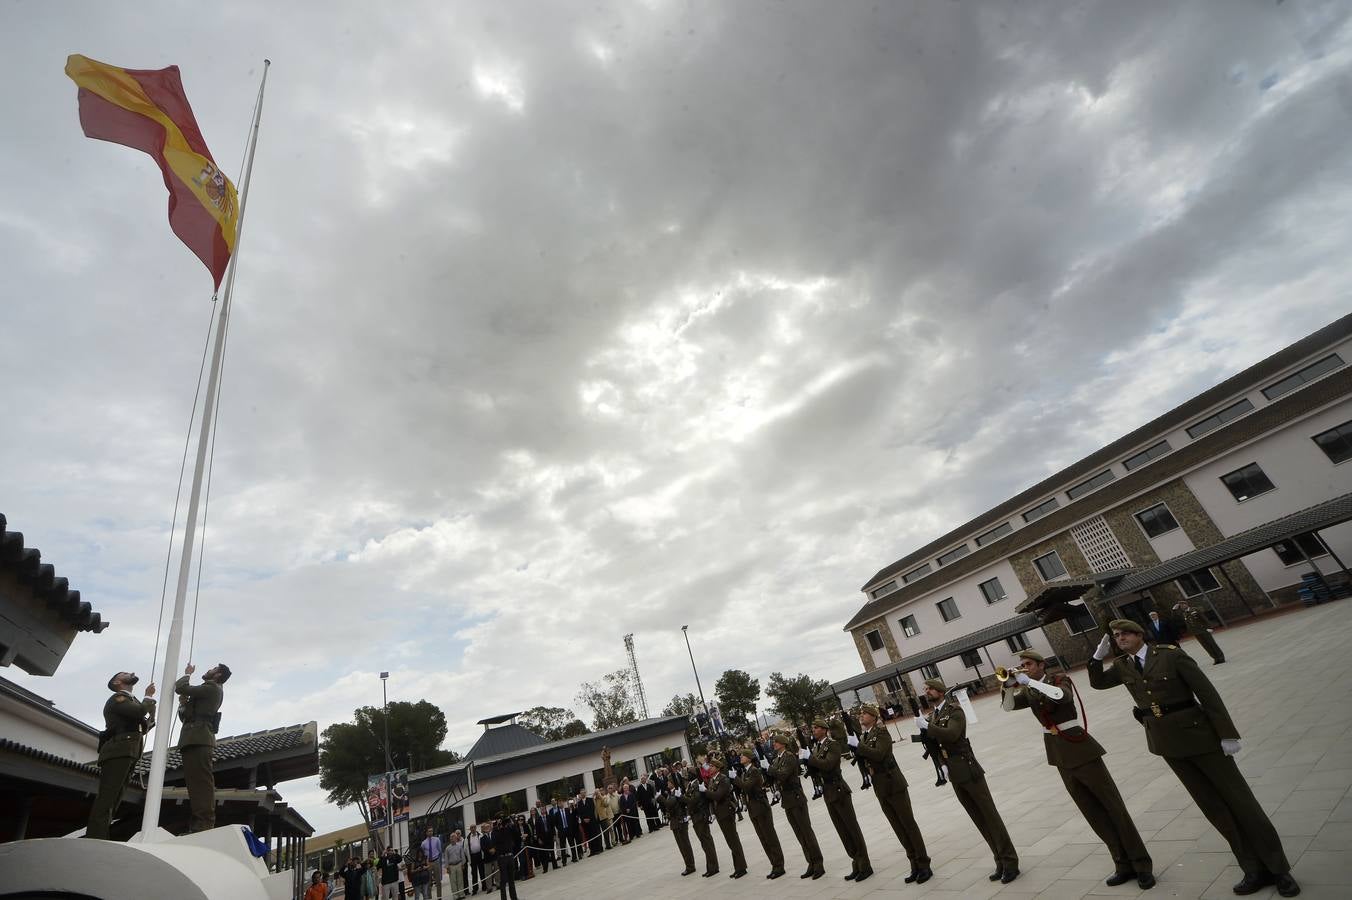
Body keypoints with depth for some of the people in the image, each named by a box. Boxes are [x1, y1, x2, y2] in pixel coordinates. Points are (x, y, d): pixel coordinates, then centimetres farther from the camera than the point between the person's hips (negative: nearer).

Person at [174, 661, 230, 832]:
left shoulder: (212, 687, -2)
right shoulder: (207, 691, 28)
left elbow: (179, 688, -11)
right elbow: (185, 716, 25)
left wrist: (188, 674, 8)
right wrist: (184, 703, 7)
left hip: (198, 740, -10)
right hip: (194, 740, 10)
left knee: (202, 783, -14)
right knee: (196, 784, 7)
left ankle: (205, 825, -17)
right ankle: (199, 825, 8)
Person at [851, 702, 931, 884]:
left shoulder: (882, 733, -12)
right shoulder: (862, 736, 9)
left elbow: (879, 754, -28)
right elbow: (863, 759, 7)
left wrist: (857, 745, -31)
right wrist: (852, 746, -8)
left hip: (894, 785, -7)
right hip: (880, 789, 7)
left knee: (908, 824, 0)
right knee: (898, 828, 12)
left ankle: (924, 865, 9)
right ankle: (915, 865, 21)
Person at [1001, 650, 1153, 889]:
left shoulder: (1059, 680, -11)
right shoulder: (1028, 692, 5)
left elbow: (1062, 695, -33)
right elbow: (1008, 706, -6)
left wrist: (1029, 681, -31)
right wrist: (1009, 685, -22)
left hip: (1078, 748, -6)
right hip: (1058, 754, 6)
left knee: (1113, 805, 1)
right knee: (1092, 811, 12)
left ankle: (1142, 864, 12)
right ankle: (1124, 864, 23)